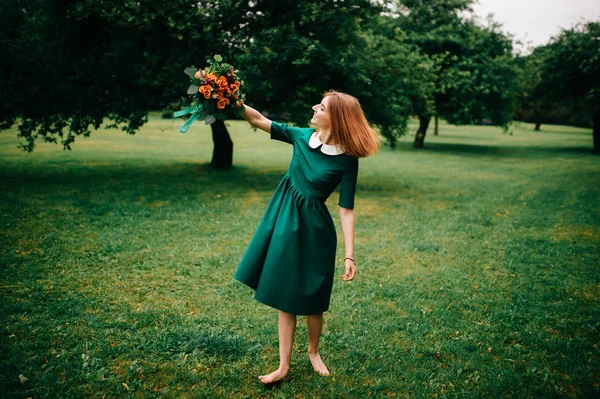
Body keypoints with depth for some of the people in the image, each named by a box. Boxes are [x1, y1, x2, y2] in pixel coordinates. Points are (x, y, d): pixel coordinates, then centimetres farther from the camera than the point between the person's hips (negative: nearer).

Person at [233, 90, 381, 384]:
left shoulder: (346, 160, -15)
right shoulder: (302, 137, -2)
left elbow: (346, 210, -14)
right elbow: (258, 120, 1)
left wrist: (349, 255, -16)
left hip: (313, 228, -5)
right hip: (285, 220, 5)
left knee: (311, 299, 9)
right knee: (285, 295, 10)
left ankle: (313, 351, 38)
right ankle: (284, 366, 22)